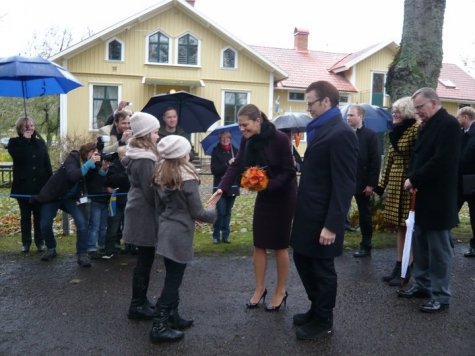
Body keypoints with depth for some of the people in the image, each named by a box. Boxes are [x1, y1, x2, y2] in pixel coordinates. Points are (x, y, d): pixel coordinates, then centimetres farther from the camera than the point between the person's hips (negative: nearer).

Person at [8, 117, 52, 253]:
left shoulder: (40, 142, 8)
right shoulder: (14, 142, 1)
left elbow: (47, 163, 7)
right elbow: (19, 157, -19)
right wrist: (25, 140, -14)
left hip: (40, 185, 2)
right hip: (23, 185, -2)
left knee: (39, 215, 6)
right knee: (25, 215, 6)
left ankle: (40, 242, 14)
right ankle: (26, 242, 13)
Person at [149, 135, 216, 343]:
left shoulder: (160, 175, 6)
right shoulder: (187, 178, -17)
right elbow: (197, 213, -12)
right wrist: (214, 213, 5)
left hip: (166, 231, 8)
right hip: (180, 234, -8)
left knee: (172, 277, 16)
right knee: (173, 280, 0)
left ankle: (172, 317, 26)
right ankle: (159, 326, 5)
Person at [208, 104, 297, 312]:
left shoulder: (279, 139, -23)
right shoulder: (247, 140, -5)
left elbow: (289, 172, -19)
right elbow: (236, 166, -10)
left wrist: (268, 184, -32)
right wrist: (222, 189, -23)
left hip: (283, 195, -6)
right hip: (263, 195, 6)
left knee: (279, 245, 5)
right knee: (259, 244, 9)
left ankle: (281, 291, 21)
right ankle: (260, 288, 24)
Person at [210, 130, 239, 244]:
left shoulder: (236, 151, 5)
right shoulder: (216, 151, -2)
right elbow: (214, 170, -10)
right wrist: (227, 164, -20)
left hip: (232, 186, 3)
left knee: (227, 212, 10)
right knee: (220, 212, -4)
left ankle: (225, 235, 20)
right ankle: (216, 235, 11)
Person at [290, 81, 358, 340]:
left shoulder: (341, 133, -18)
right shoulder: (320, 129, 11)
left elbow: (344, 185, -22)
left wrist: (331, 224, -23)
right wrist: (301, 210, 16)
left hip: (323, 217, -9)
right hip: (308, 212, 9)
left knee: (322, 269, 7)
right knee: (302, 260, 19)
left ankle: (323, 321, 27)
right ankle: (317, 309, 39)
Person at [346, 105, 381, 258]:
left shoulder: (370, 135, -4)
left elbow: (375, 161, -8)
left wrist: (371, 184, -13)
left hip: (362, 183, -3)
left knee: (365, 215, 9)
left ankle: (366, 247, 19)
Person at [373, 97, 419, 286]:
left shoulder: (416, 129, -9)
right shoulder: (395, 132, 15)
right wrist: (380, 185, 16)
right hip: (395, 184, 8)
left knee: (409, 227, 0)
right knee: (400, 227, 12)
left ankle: (406, 271, 10)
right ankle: (398, 267, 19)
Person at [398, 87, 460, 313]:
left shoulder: (449, 124, -14)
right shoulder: (427, 126, 15)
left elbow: (441, 161, -23)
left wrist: (414, 179, -15)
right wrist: (411, 178, -3)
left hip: (438, 199, -9)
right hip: (422, 196, 9)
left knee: (439, 249, 1)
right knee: (420, 245, 16)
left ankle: (441, 296, 12)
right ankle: (422, 285, 29)